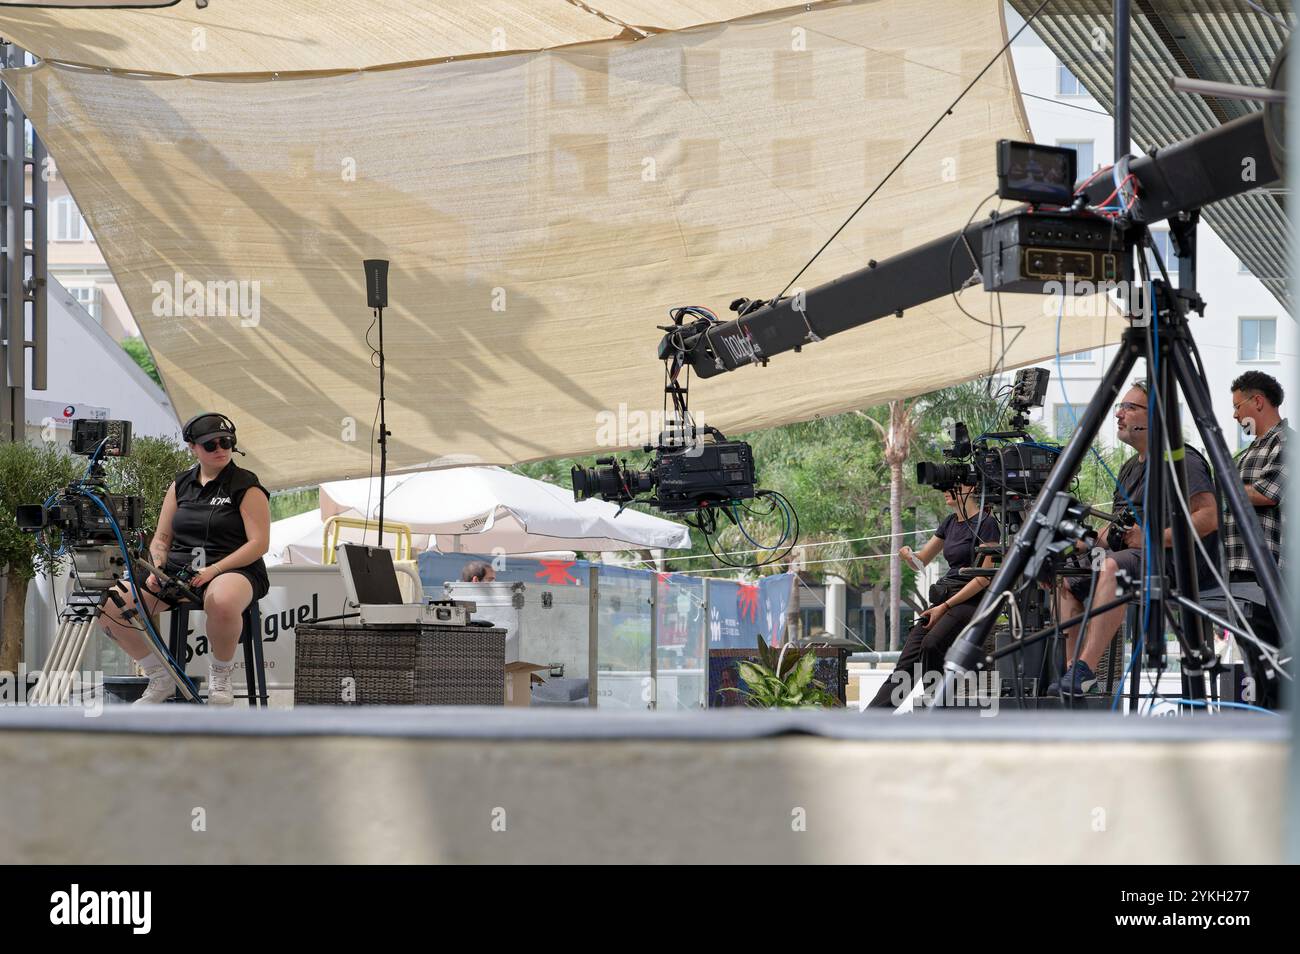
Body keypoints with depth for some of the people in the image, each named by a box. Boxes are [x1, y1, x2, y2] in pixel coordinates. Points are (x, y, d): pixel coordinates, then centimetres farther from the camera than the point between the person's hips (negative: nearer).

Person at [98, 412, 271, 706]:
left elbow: (259, 543, -8)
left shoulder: (247, 487, 1)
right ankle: (160, 677, 0)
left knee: (222, 602, -45)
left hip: (233, 569, -5)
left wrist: (212, 570, -18)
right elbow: (162, 537, 17)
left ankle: (221, 674, -15)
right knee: (109, 605, -17)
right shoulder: (181, 485, 16)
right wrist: (156, 569, -5)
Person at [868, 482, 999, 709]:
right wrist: (908, 554, -3)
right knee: (906, 664, -7)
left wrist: (945, 607, -15)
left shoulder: (985, 523, -7)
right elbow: (921, 561, 22)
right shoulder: (950, 522, 16)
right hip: (942, 600, 7)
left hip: (969, 602, -7)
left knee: (931, 645, -33)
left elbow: (985, 577, -13)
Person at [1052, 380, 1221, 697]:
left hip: (1180, 561, -10)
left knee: (1111, 567, -35)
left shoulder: (1182, 460, -9)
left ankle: (1086, 668, -42)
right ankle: (1073, 671, -7)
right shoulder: (1130, 468, 21)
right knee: (1066, 580, 3)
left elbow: (1209, 517, -20)